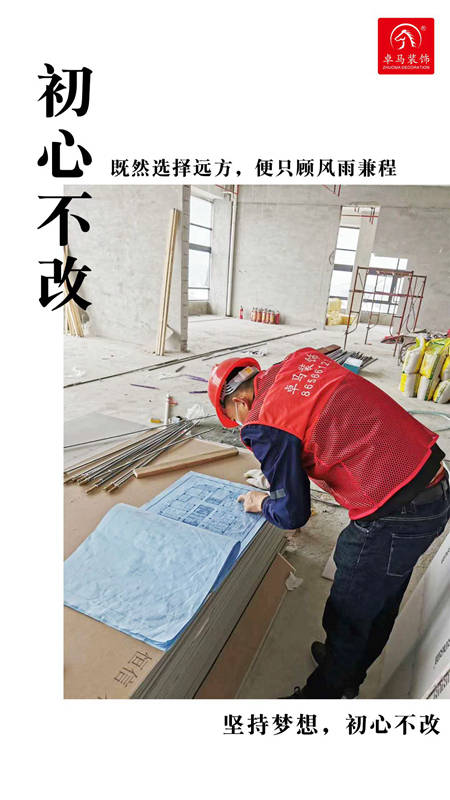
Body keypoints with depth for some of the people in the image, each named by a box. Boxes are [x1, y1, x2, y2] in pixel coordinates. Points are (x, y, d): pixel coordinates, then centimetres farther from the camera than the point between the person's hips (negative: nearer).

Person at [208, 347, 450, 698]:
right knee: (381, 603, 28)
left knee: (347, 617, 15)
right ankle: (350, 671, 53)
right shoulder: (302, 358, 6)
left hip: (392, 518, -9)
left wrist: (262, 503, 13)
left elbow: (293, 514, -9)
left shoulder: (265, 426, -16)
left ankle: (324, 693, 41)